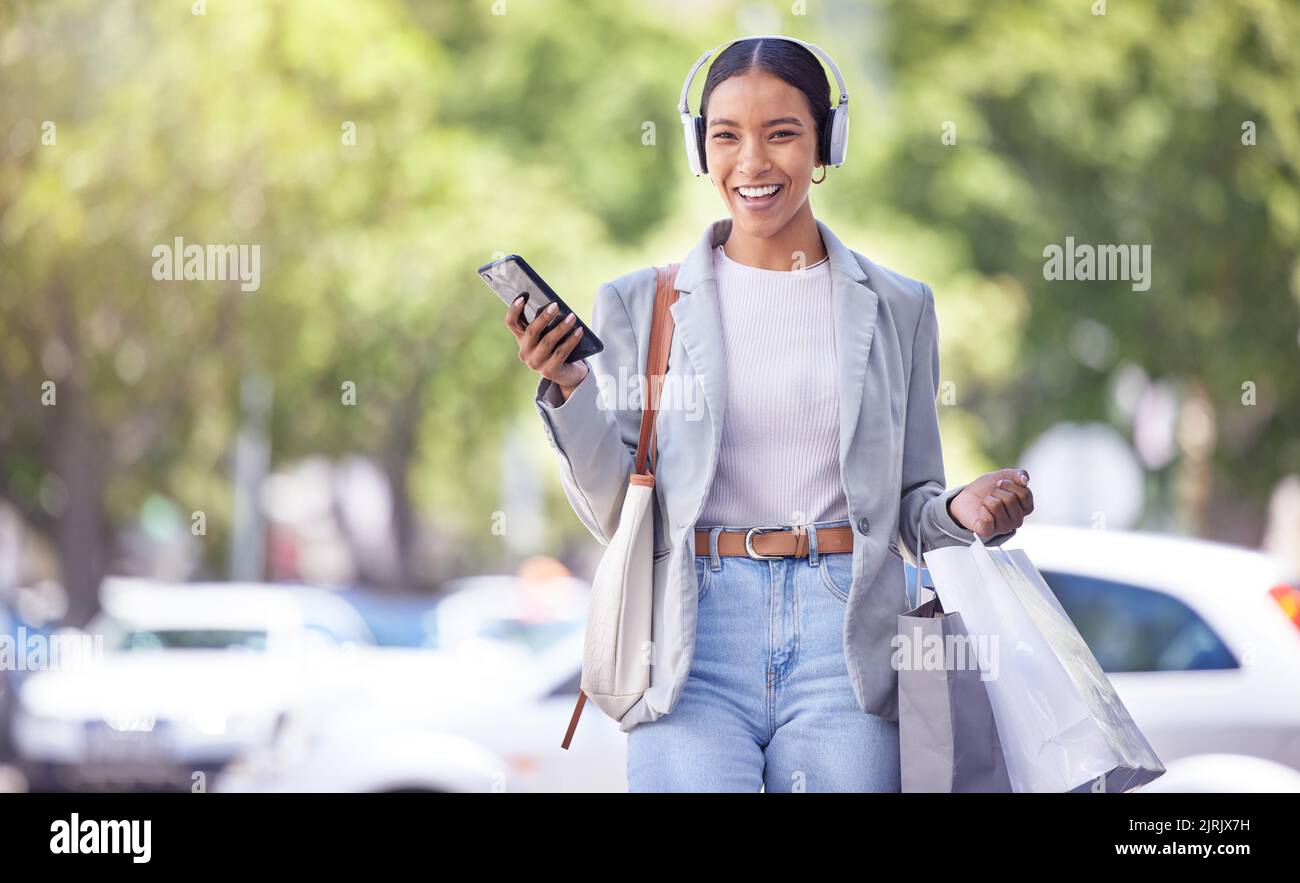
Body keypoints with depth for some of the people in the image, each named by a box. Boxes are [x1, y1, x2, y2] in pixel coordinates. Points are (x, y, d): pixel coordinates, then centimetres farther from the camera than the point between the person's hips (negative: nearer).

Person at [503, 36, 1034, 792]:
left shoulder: (897, 307, 10)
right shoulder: (640, 305, 8)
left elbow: (911, 505, 14)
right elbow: (616, 517, 7)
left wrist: (965, 512, -7)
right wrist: (569, 390, -8)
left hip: (842, 640, 1)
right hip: (695, 641, -1)